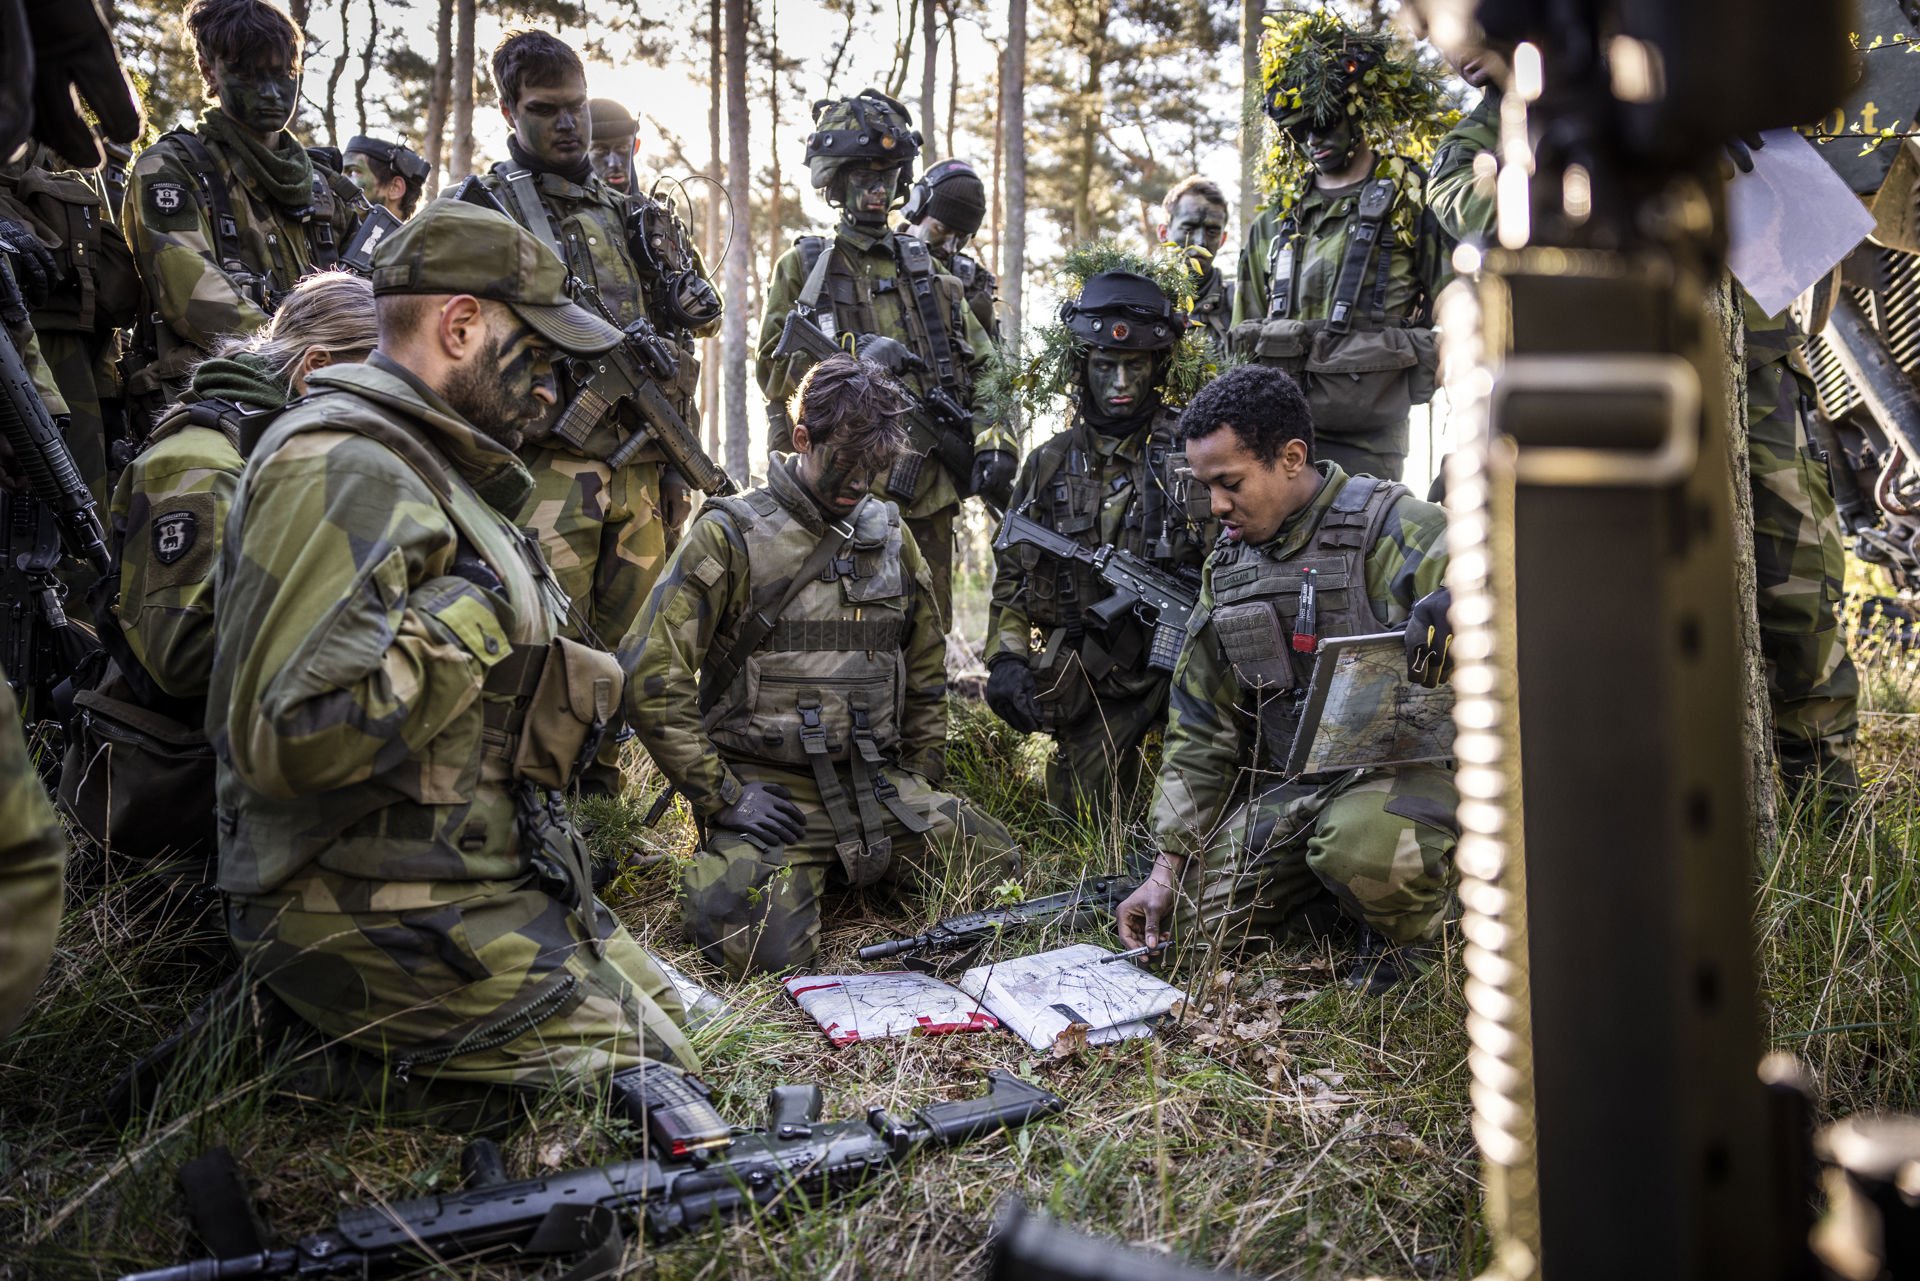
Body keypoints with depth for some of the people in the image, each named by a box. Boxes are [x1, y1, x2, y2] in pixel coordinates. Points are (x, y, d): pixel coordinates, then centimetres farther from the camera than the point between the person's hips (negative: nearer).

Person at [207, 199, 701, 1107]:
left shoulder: (430, 465, 16)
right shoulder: (341, 469, -19)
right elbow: (289, 738, -30)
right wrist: (468, 613, -22)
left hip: (477, 884, 10)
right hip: (379, 920, -10)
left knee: (663, 1012, 12)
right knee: (640, 1079, -10)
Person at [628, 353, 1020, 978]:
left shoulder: (891, 535, 13)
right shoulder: (731, 534, -5)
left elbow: (926, 665, 23)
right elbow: (650, 675, -9)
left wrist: (922, 779, 13)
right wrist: (720, 794, -12)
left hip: (877, 784, 5)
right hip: (769, 789, -5)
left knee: (997, 867, -10)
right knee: (761, 943, -26)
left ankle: (839, 863, 11)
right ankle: (728, 861, 8)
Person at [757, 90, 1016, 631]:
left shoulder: (927, 270, 18)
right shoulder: (803, 266, 9)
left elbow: (981, 368, 15)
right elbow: (773, 368, -1)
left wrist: (994, 443, -1)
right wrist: (854, 355, -16)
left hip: (926, 492, 4)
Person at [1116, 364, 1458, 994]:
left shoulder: (1393, 528, -10)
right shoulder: (1226, 565, 10)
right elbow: (1200, 729, 12)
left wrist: (1449, 615, -42)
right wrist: (1169, 865, 6)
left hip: (1401, 763, -6)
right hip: (1287, 785, 6)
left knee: (1361, 844, -38)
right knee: (1197, 923, -8)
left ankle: (1407, 922, -2)